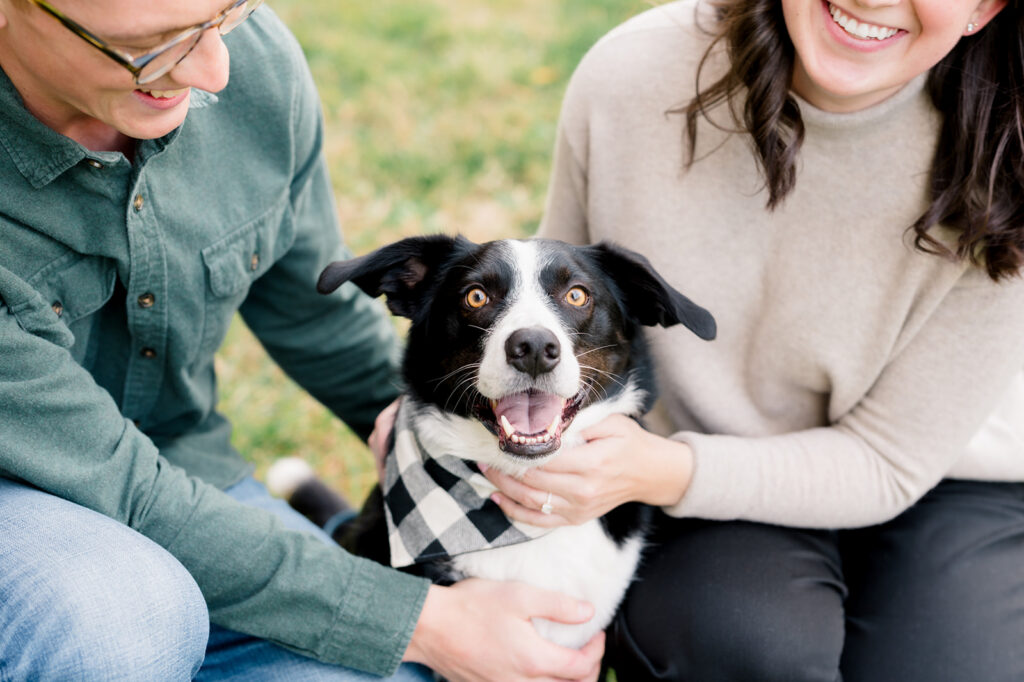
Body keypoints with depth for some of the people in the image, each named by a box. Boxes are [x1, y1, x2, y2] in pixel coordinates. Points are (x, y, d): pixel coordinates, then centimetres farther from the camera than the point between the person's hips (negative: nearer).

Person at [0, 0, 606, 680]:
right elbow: (120, 493, -27)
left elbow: (321, 319, 5)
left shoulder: (258, 58, -14)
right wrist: (422, 622, -24)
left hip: (176, 462, 4)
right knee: (120, 622, -35)